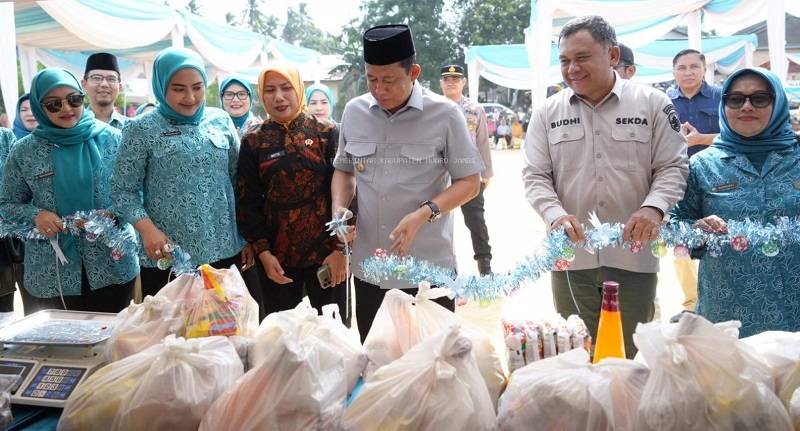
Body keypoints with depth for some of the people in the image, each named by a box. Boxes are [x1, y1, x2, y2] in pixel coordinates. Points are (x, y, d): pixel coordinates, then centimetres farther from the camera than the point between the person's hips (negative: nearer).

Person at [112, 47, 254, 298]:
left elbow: (239, 181, 10)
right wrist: (147, 229, -18)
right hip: (167, 258, -3)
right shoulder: (142, 129, -3)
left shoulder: (221, 121, 6)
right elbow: (123, 190, -2)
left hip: (225, 252, 3)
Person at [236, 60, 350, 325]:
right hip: (276, 257, 2)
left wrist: (340, 248, -9)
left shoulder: (327, 132, -1)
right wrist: (263, 252, -5)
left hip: (326, 252, -1)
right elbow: (247, 202, 4)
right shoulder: (253, 141, 4)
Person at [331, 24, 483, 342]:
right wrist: (340, 206, -4)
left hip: (429, 268, -4)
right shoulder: (354, 112, 3)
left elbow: (469, 182, -6)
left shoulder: (444, 114, -9)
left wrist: (423, 214, -21)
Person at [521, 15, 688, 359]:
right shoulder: (548, 112, 5)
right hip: (571, 256, 1)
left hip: (634, 256, -1)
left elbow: (673, 167, 2)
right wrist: (556, 215, -17)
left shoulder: (652, 104, 2)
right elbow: (535, 176, 3)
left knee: (631, 356, 12)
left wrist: (653, 207, -18)